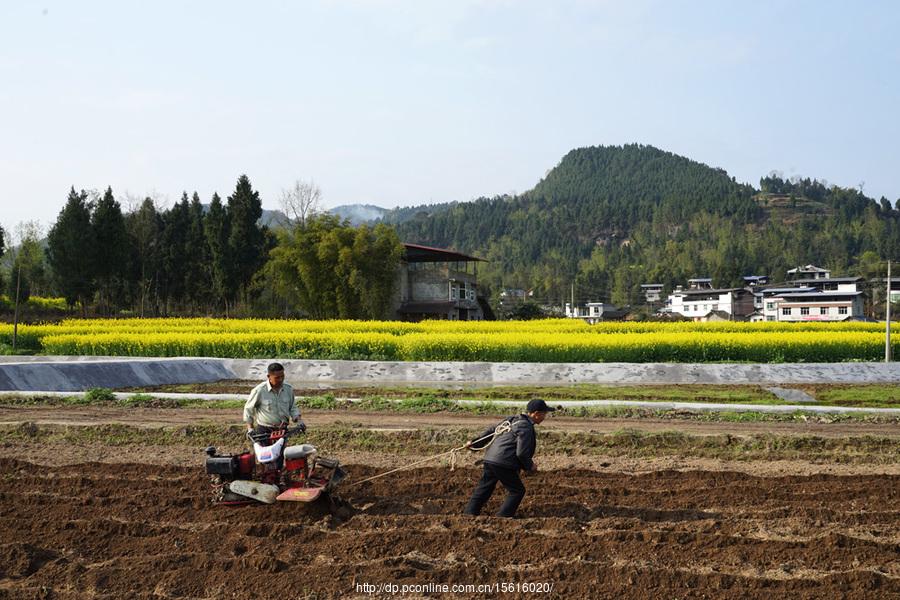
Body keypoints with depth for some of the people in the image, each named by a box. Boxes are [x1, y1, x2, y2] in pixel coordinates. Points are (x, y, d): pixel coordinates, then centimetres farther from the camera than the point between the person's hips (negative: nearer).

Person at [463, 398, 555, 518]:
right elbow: (521, 453, -16)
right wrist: (530, 466, 0)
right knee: (517, 490, 4)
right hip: (503, 464, -9)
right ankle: (503, 517, 1)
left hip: (489, 459, 9)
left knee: (483, 489, 16)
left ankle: (469, 514, 18)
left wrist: (475, 443, 27)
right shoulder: (526, 427, -11)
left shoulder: (512, 419, 18)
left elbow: (491, 431, 22)